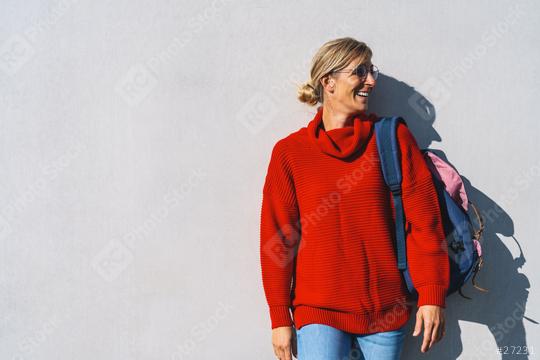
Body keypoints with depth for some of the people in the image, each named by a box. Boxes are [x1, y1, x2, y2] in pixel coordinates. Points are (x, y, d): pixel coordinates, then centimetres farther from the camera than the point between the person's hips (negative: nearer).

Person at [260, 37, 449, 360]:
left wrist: (432, 297, -4)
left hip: (387, 309, 1)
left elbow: (423, 216, 1)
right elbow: (277, 237, 3)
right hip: (319, 310, -1)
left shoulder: (393, 137, 5)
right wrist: (280, 318, 2)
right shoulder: (289, 151, 3)